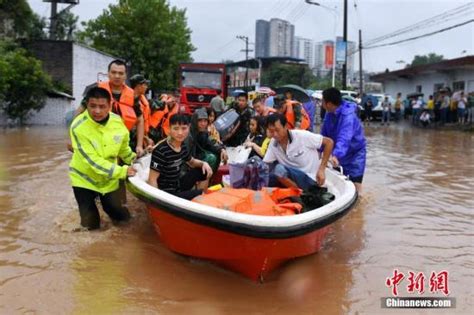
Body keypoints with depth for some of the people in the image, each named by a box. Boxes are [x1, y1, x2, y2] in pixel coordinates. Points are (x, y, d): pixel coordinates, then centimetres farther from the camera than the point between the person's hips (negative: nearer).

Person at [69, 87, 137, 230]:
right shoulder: (78, 126, -26)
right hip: (84, 178, -4)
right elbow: (92, 160, -28)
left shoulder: (118, 122, -13)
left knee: (121, 217, 13)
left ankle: (106, 202, 44)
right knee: (91, 224, -1)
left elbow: (124, 148, 7)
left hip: (109, 179, 4)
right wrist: (122, 171, -30)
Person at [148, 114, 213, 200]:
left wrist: (203, 163, 0)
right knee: (199, 194, -17)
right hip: (166, 193, -8)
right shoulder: (160, 151, -23)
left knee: (203, 172, 8)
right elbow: (152, 179, -20)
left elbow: (192, 162, 20)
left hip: (178, 186, 8)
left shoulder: (183, 146, 0)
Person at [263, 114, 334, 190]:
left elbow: (329, 142, -11)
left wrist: (321, 169, -13)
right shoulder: (273, 143, 1)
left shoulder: (301, 136, -15)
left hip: (309, 179, -5)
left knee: (279, 169, -29)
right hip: (291, 178, 5)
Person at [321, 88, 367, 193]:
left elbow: (344, 137, -47)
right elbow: (324, 133, 3)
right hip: (340, 153, 8)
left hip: (355, 152, -7)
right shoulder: (329, 114, -6)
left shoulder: (348, 115, -32)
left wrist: (336, 155, -59)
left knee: (355, 182, -11)